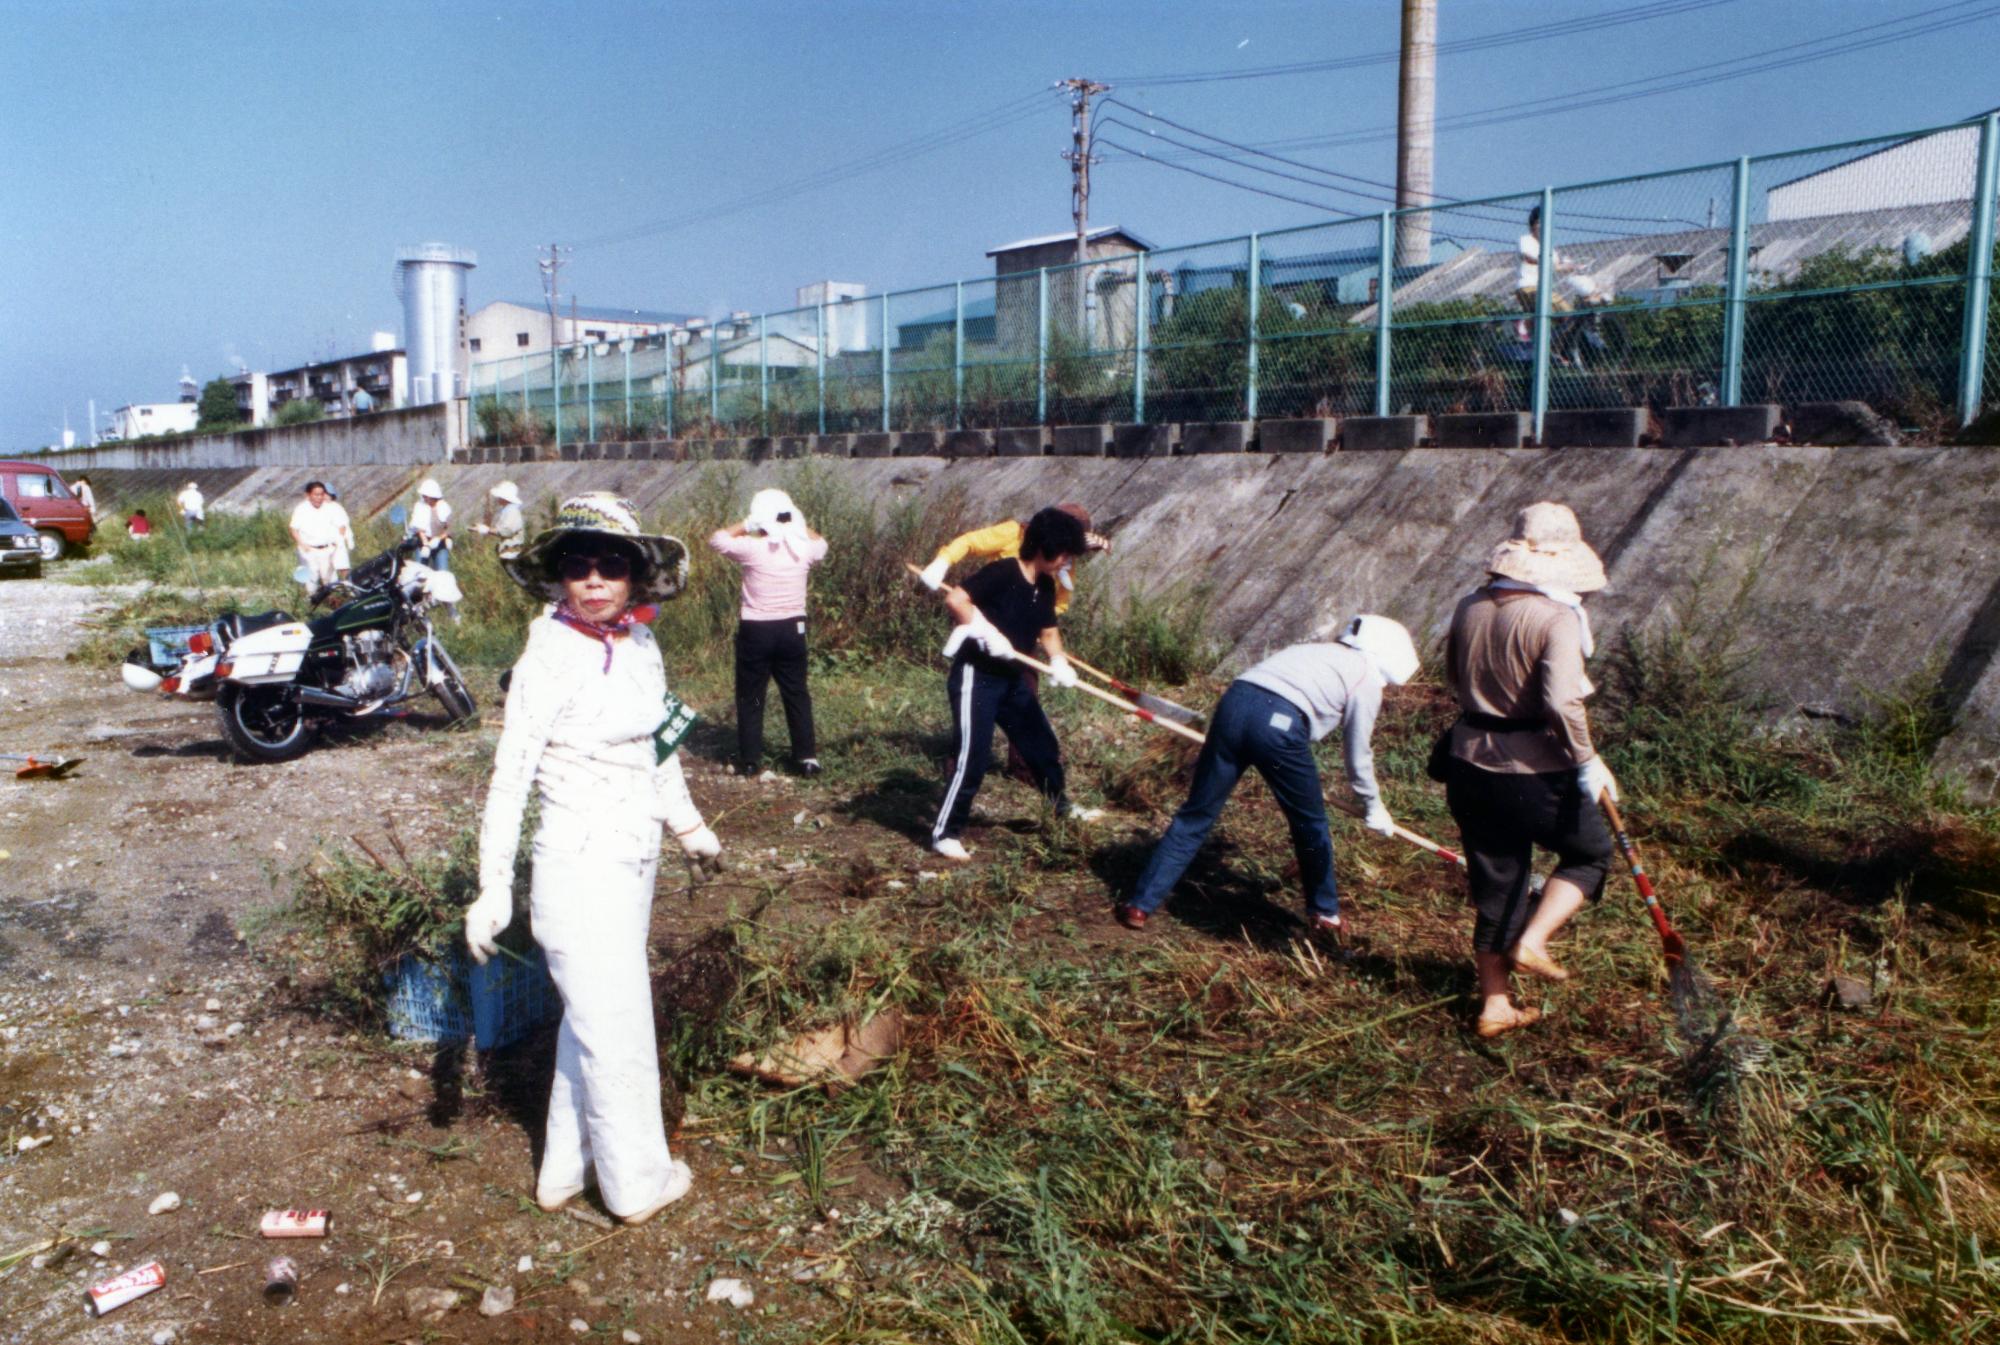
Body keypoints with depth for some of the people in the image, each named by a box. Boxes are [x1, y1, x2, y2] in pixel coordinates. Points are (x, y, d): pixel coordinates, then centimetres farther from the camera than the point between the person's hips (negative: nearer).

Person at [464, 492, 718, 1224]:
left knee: (589, 1019, 21)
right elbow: (510, 773, -17)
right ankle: (638, 1182, 25)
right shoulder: (553, 655, -18)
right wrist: (493, 886, -19)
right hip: (582, 867, -8)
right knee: (618, 1034, 5)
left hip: (633, 862, 8)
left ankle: (566, 1167, 38)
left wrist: (687, 824, 27)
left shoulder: (639, 644, 3)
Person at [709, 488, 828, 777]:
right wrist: (797, 525, 15)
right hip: (792, 629, 3)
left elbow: (717, 538, 3)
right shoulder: (803, 547, -3)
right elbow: (821, 543, 22)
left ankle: (750, 759, 12)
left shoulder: (752, 548, -13)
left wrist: (746, 525, 7)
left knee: (750, 696, 9)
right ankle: (807, 756, 12)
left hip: (755, 631, -3)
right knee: (797, 694, 12)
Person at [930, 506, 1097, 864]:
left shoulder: (1045, 586, 5)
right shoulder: (1002, 573, -21)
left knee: (1042, 743, 19)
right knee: (972, 754, -10)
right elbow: (955, 599, -28)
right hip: (975, 676, -9)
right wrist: (988, 633, -29)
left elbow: (1048, 631, 14)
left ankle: (1062, 806, 40)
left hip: (1012, 677, 9)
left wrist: (1058, 662, -4)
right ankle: (945, 833, 1)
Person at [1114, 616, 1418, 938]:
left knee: (1195, 815, 12)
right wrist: (1375, 808, 31)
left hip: (1235, 702, 6)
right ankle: (1325, 914, 32)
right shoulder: (1366, 679, 16)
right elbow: (1358, 756, 17)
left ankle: (1140, 904, 14)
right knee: (1310, 824, 17)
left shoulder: (1315, 652, 34)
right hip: (1279, 724, -5)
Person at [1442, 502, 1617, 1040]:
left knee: (1496, 883, 16)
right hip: (1534, 770, -6)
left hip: (1470, 764, 6)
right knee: (1590, 852, 21)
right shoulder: (1556, 617, -17)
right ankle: (1532, 943, 8)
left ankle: (1495, 1004, 23)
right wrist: (1588, 761, -15)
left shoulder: (1470, 606, 3)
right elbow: (1563, 700, -26)